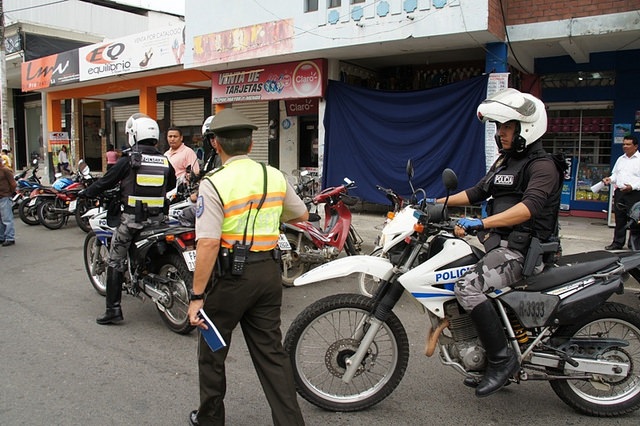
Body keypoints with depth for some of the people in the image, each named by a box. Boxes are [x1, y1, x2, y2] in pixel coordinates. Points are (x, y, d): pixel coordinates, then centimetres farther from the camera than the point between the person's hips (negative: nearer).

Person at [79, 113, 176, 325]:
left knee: (115, 261, 5)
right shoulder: (165, 161, 4)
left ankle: (113, 309, 3)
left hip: (132, 218, -4)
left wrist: (85, 193, 15)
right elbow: (171, 186, 19)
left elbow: (106, 181, -2)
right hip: (158, 219, 4)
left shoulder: (128, 160, -9)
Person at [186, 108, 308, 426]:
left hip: (231, 275, -5)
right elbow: (302, 215, 17)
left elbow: (208, 244, -20)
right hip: (269, 272, 5)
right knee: (271, 352, 14)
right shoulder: (275, 176, 3)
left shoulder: (214, 184, -13)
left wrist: (197, 296, -15)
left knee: (212, 351, 17)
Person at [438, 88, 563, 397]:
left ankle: (502, 359, -13)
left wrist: (481, 224, -35)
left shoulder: (543, 166, -10)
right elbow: (476, 193, 20)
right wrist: (436, 203, 8)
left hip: (523, 250, -10)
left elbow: (528, 207, -26)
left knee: (468, 287, -29)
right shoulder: (505, 162, 20)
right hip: (500, 244, 10)